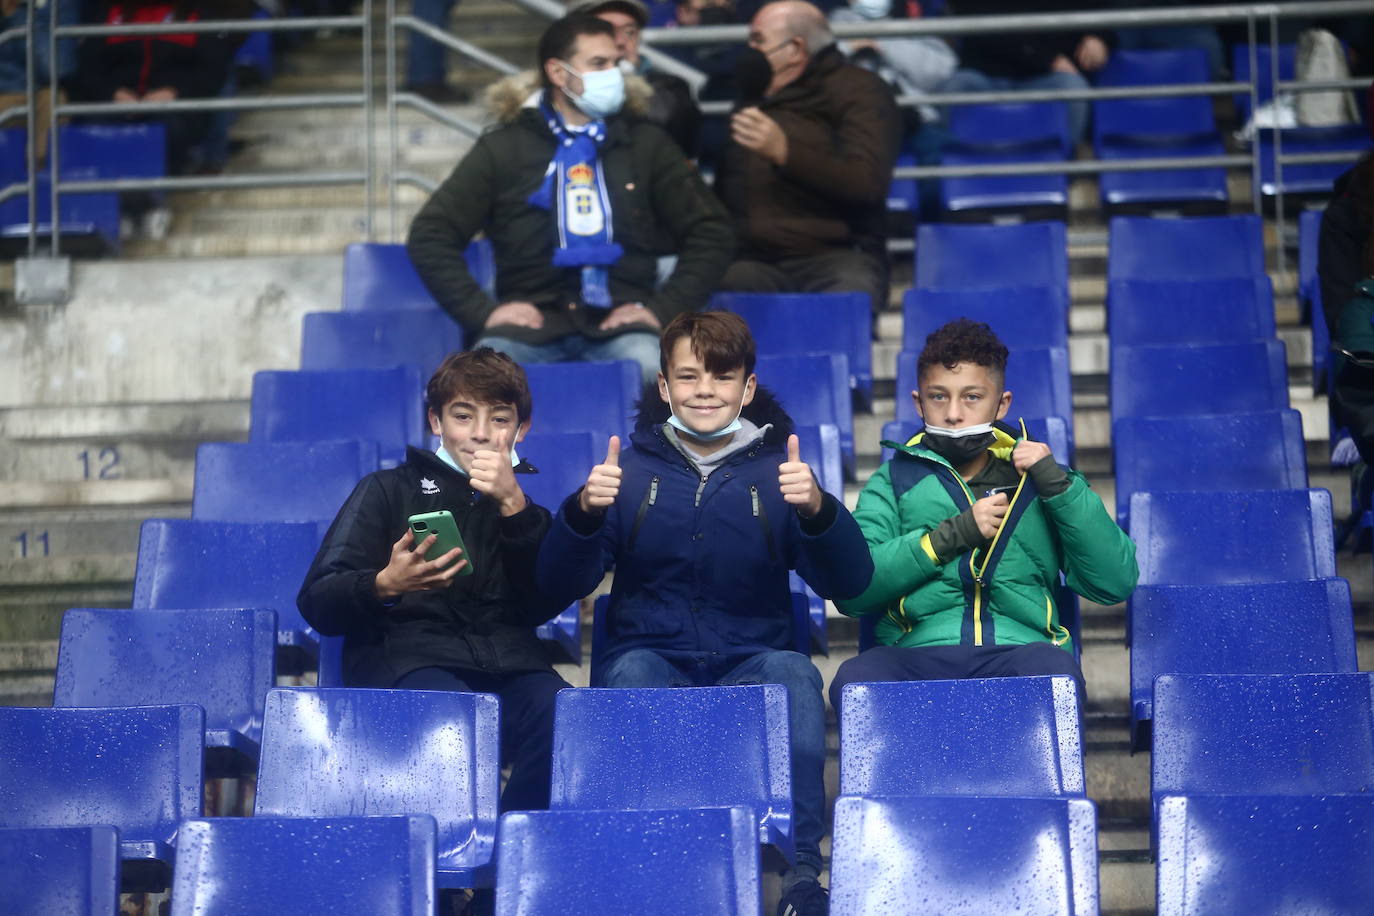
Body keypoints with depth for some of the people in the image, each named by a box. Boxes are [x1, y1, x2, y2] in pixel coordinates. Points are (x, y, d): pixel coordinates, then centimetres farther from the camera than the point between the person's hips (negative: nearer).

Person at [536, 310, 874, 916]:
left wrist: (817, 509, -24)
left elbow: (849, 584, -5)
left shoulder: (776, 469, 7)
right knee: (632, 673, -33)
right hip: (653, 657, 0)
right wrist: (583, 511, -20)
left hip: (751, 663, 0)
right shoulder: (632, 468, 7)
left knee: (793, 674, -31)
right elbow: (560, 586, -1)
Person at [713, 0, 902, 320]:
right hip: (752, 261, 4)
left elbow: (868, 182, -11)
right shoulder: (747, 93, 25)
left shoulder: (857, 90, 7)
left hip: (834, 254, -4)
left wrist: (783, 150, -19)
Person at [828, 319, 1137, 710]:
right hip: (918, 651, 0)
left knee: (1055, 669, -37)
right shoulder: (895, 479, 21)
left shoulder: (1038, 476, 23)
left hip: (1020, 650, 0)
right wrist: (954, 534, -2)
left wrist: (1059, 485, 4)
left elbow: (1116, 583, 11)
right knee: (854, 678, -35)